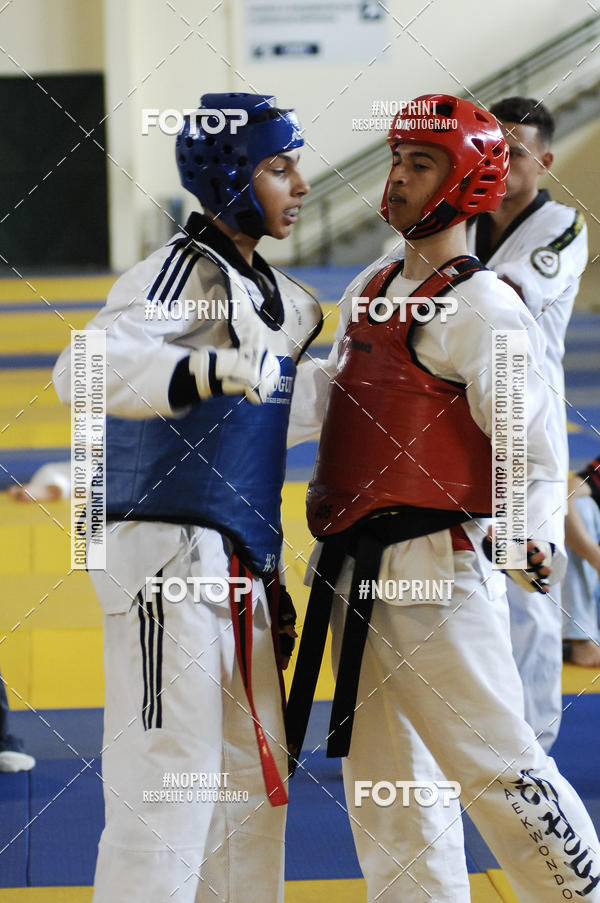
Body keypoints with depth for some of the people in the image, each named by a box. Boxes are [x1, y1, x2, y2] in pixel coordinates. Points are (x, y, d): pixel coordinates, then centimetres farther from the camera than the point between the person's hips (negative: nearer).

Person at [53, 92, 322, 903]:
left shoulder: (270, 290, 16)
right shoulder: (183, 272, -13)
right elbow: (84, 368, -32)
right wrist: (211, 369, -46)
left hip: (238, 571, 10)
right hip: (168, 561, -10)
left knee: (253, 785, 14)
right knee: (168, 790, -11)